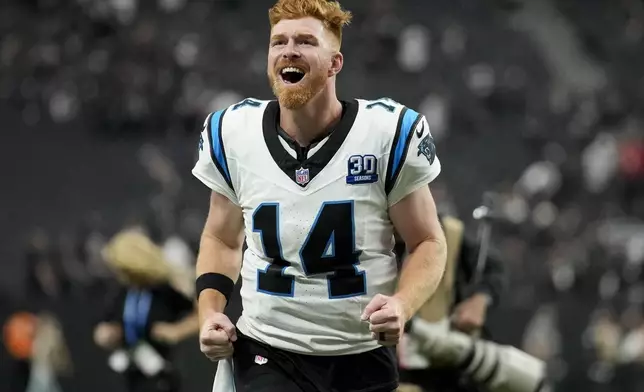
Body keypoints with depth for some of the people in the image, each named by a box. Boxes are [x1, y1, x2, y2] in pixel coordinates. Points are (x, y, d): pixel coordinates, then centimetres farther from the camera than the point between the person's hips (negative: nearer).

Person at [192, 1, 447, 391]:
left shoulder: (389, 133, -10)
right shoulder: (232, 134, -2)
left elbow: (428, 242, -1)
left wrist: (402, 305, -21)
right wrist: (210, 311, -3)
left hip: (362, 356, 0)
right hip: (266, 354, 0)